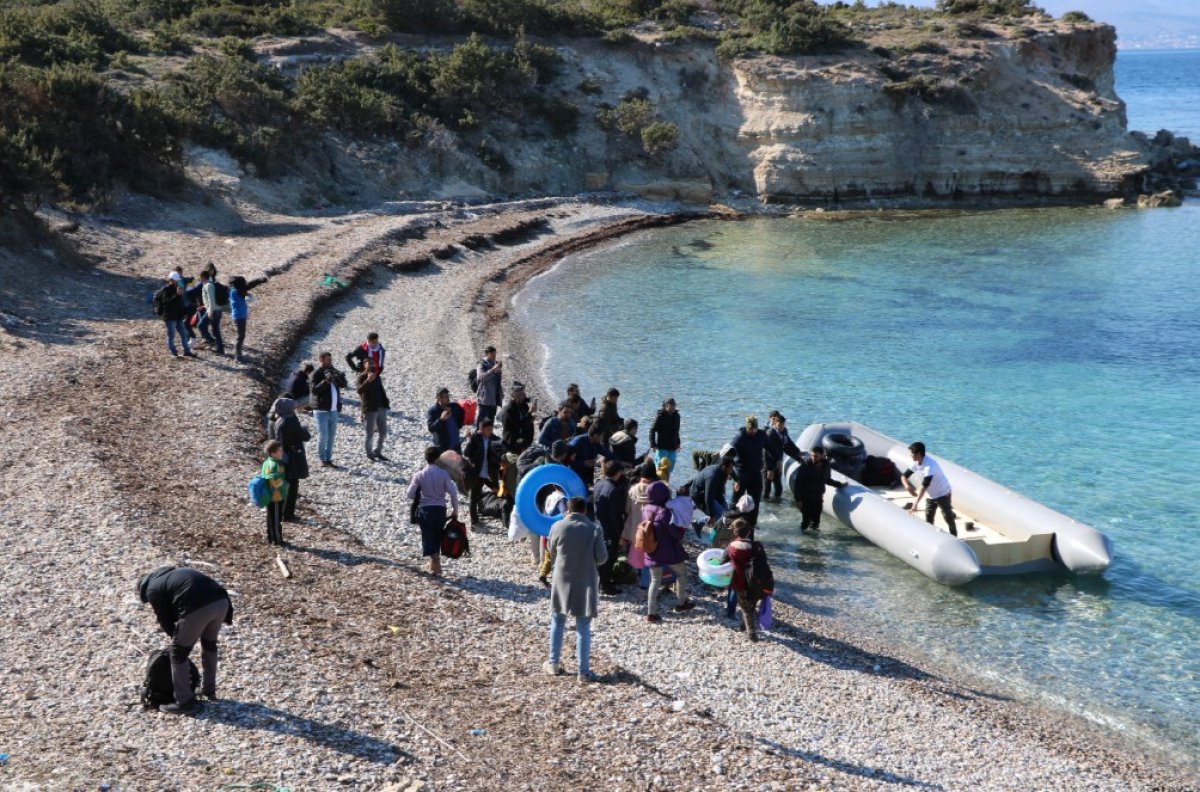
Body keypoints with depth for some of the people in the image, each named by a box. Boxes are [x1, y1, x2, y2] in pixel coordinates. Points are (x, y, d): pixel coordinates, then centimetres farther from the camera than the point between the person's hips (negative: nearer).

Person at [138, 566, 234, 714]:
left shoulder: (152, 589, 17)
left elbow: (165, 621, 16)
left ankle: (184, 702, 16)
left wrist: (179, 638, 30)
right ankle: (209, 690, 42)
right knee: (209, 643, 31)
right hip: (221, 600, 7)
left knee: (178, 653, 12)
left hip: (197, 608, -7)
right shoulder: (175, 573, 39)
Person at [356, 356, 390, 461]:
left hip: (381, 408, 7)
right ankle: (370, 454, 13)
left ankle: (377, 452, 21)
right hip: (369, 409, -7)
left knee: (383, 432, 10)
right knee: (370, 433, 1)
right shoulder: (361, 377, -7)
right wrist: (368, 381, -38)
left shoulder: (376, 376, 16)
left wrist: (386, 403, 16)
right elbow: (359, 390, -25)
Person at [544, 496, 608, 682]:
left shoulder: (557, 527, -6)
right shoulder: (594, 529, -10)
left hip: (562, 582, 1)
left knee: (557, 623, 19)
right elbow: (602, 557, -8)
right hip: (585, 584, -1)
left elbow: (551, 553, 7)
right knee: (583, 629, 5)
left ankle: (554, 664, 27)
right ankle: (584, 672, 6)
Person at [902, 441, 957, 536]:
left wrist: (916, 503, -43)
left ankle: (954, 537, 14)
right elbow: (904, 475, -1)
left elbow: (924, 486, -39)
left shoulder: (930, 465, -35)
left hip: (942, 493, -8)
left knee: (948, 517, 1)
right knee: (928, 518, 12)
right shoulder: (916, 463, -10)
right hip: (931, 495, 8)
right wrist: (907, 485, -25)